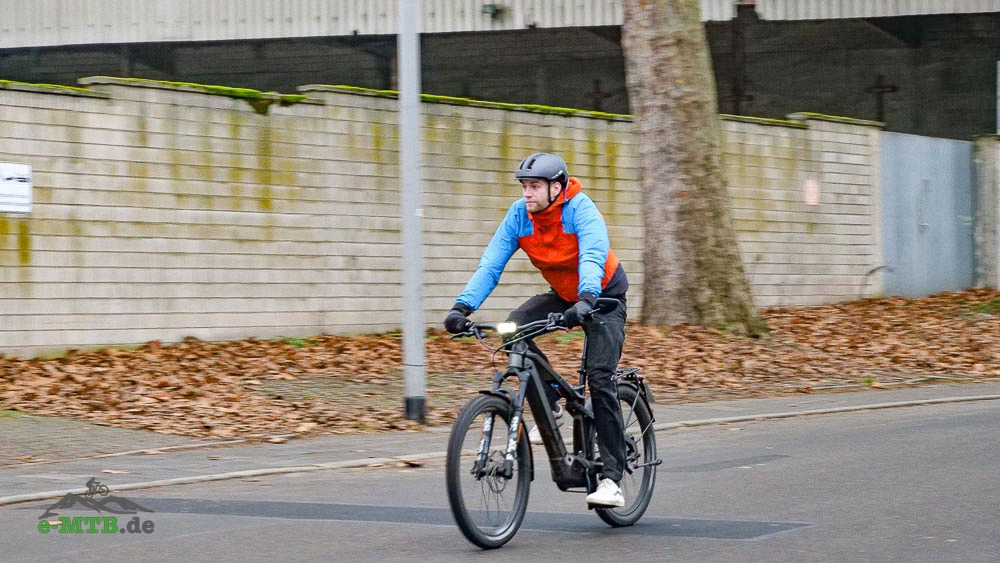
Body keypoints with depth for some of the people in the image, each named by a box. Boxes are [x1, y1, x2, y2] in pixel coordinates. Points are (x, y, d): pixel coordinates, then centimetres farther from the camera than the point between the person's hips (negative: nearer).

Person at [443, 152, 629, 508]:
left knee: (600, 378, -19)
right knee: (514, 327, -23)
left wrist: (586, 300, -60)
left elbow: (593, 257, -42)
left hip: (603, 295, -5)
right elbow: (490, 264, -19)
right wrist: (463, 306, -33)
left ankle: (611, 478, -17)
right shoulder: (519, 215, -14)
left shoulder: (580, 209, -28)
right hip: (562, 295, 5)